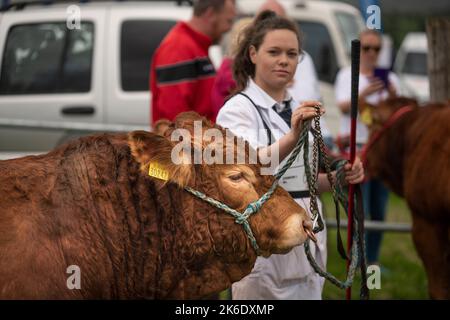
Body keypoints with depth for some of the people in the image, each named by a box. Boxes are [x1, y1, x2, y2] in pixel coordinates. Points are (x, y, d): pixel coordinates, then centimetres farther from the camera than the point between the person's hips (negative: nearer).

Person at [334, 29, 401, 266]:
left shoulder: (389, 77, 13)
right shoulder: (347, 76, 5)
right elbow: (344, 107, -9)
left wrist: (392, 94, -16)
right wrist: (364, 93, -27)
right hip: (356, 146, -3)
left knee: (379, 210, 4)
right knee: (359, 208, -11)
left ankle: (373, 259, 10)